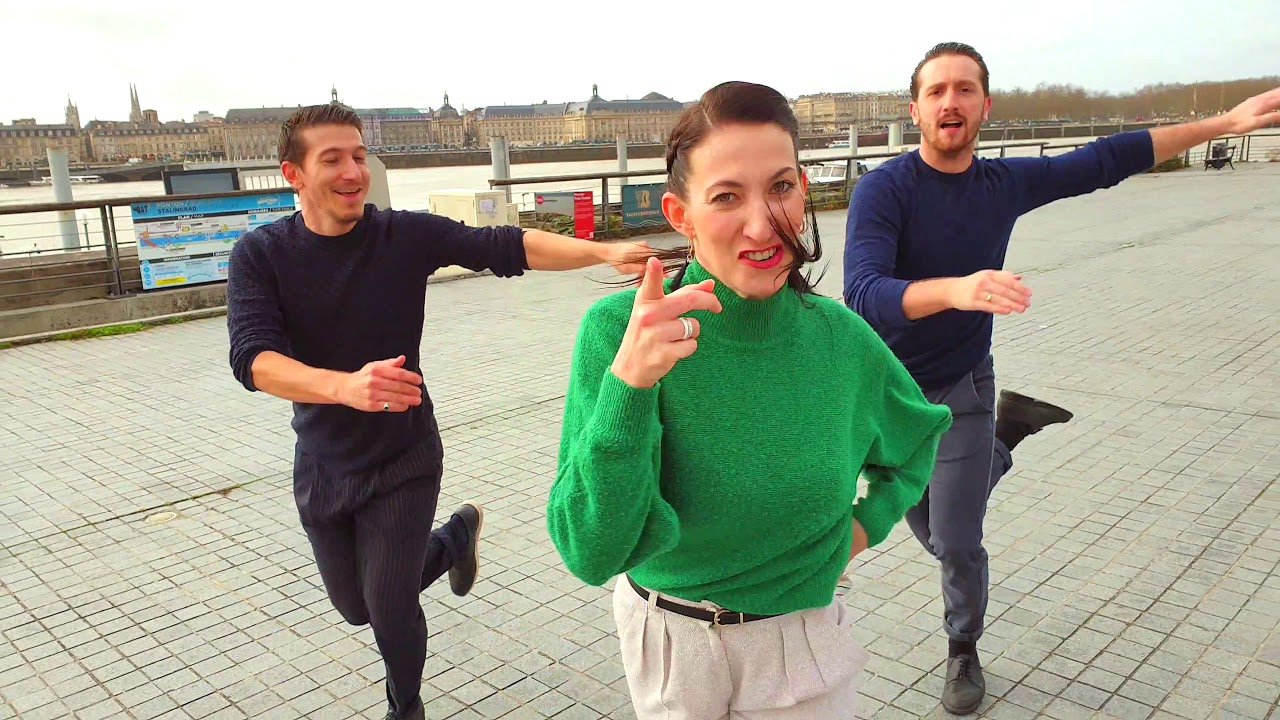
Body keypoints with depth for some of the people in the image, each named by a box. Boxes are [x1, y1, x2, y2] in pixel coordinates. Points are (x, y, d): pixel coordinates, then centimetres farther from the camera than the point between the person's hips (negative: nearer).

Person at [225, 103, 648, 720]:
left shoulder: (406, 235, -13)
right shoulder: (260, 254, -12)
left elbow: (505, 248, -23)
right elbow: (253, 357, -27)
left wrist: (603, 252, -39)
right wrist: (345, 385, -46)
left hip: (403, 460, -2)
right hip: (322, 466, 3)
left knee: (390, 607, 0)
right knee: (356, 606, 18)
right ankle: (454, 537, 47)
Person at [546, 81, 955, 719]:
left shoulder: (841, 339, -13)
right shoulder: (618, 329, -22)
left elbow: (919, 433, 10)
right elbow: (591, 554, -28)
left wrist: (868, 523, 0)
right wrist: (628, 384, -38)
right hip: (665, 644, 0)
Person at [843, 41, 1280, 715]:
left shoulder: (1007, 182, -5)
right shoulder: (882, 190, -21)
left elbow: (1109, 158, 8)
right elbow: (864, 295, -35)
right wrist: (955, 288, -53)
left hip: (962, 390, 2)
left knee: (956, 545, 0)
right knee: (932, 535, 18)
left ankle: (964, 650, 30)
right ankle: (1008, 437, 45)